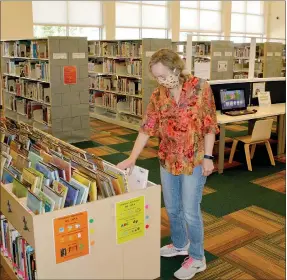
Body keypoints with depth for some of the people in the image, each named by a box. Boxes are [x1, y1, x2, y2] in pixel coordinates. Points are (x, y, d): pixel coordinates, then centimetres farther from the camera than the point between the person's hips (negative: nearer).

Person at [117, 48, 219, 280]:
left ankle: (197, 258, 22)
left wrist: (208, 157, -12)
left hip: (194, 160, -5)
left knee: (190, 211, 2)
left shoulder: (200, 88, -12)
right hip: (168, 159, 5)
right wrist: (132, 158, -9)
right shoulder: (158, 96, -1)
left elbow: (209, 125, -9)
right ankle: (180, 245, 42)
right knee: (172, 208, 17)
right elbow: (147, 128, -2)